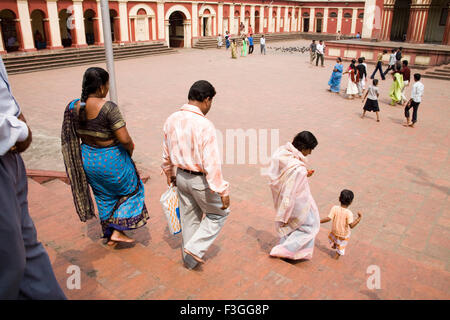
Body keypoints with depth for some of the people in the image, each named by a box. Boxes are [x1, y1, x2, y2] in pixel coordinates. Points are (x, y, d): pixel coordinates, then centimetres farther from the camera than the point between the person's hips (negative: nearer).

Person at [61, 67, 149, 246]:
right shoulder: (108, 107, -25)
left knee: (104, 197, 24)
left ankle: (109, 235, 37)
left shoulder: (74, 107, -4)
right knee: (130, 190, 18)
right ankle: (118, 231, 18)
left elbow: (78, 135, 5)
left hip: (87, 157, 7)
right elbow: (124, 139, -26)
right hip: (111, 160, -6)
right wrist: (130, 149, -6)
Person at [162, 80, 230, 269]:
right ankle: (194, 249, 12)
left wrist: (170, 173, 25)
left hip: (181, 176, 7)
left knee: (189, 217, 22)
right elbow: (211, 164, -26)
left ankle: (189, 259, 37)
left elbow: (166, 153, 10)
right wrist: (223, 191, -18)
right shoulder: (204, 126, -25)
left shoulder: (172, 120, -2)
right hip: (200, 180, -7)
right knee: (218, 214, 17)